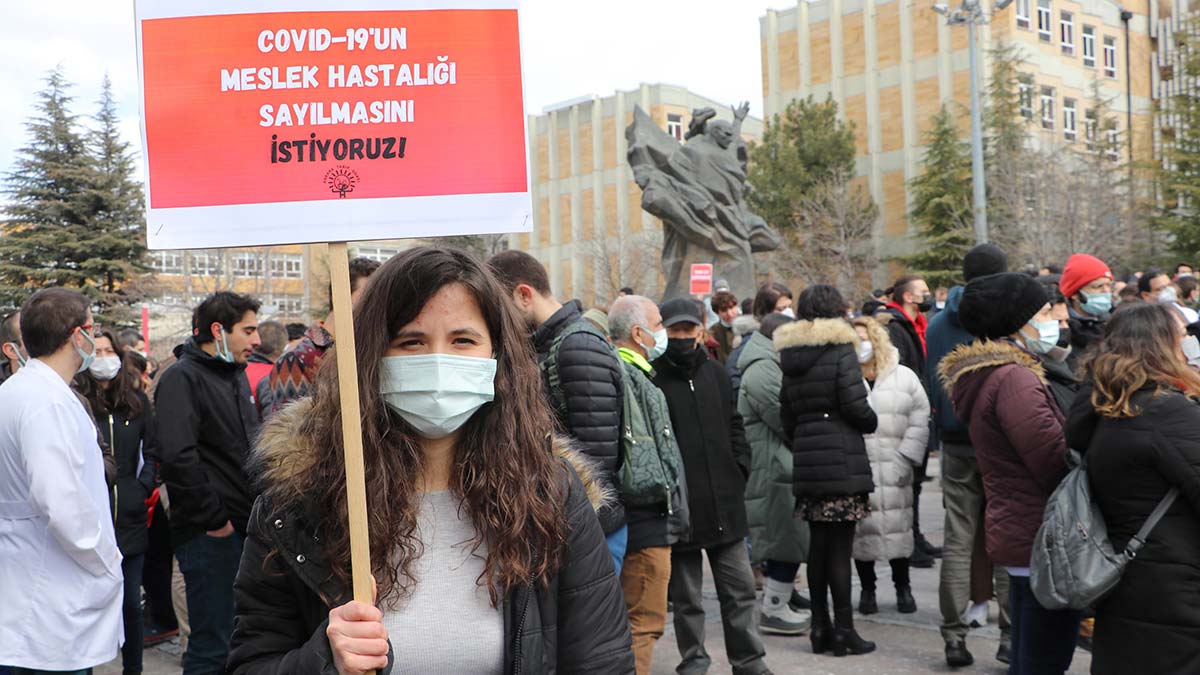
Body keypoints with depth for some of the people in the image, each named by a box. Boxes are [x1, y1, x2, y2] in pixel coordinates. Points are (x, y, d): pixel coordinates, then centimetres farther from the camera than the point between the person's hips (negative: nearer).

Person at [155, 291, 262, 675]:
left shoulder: (236, 374, 16)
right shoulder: (183, 377, -12)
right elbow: (178, 458, -24)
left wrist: (257, 506, 14)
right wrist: (213, 519, -18)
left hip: (244, 527, 8)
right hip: (211, 535, -8)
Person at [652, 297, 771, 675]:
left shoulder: (716, 374, 9)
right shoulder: (653, 378, -9)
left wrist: (740, 470, 6)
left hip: (725, 503, 5)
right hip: (678, 506, -4)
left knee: (740, 590, 11)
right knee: (687, 597, 10)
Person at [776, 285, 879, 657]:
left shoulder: (790, 355, 10)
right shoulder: (841, 350, -8)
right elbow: (856, 406, -12)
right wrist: (872, 422, 8)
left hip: (806, 460, 6)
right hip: (842, 459, -6)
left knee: (818, 543, 12)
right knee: (840, 546, -1)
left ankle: (820, 626, 17)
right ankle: (843, 629, 4)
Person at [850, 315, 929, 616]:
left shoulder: (904, 377, 5)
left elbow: (919, 422, 4)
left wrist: (905, 458, -5)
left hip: (894, 470, 1)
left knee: (898, 526, 7)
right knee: (862, 529, 4)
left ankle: (903, 587, 24)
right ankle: (867, 589, 20)